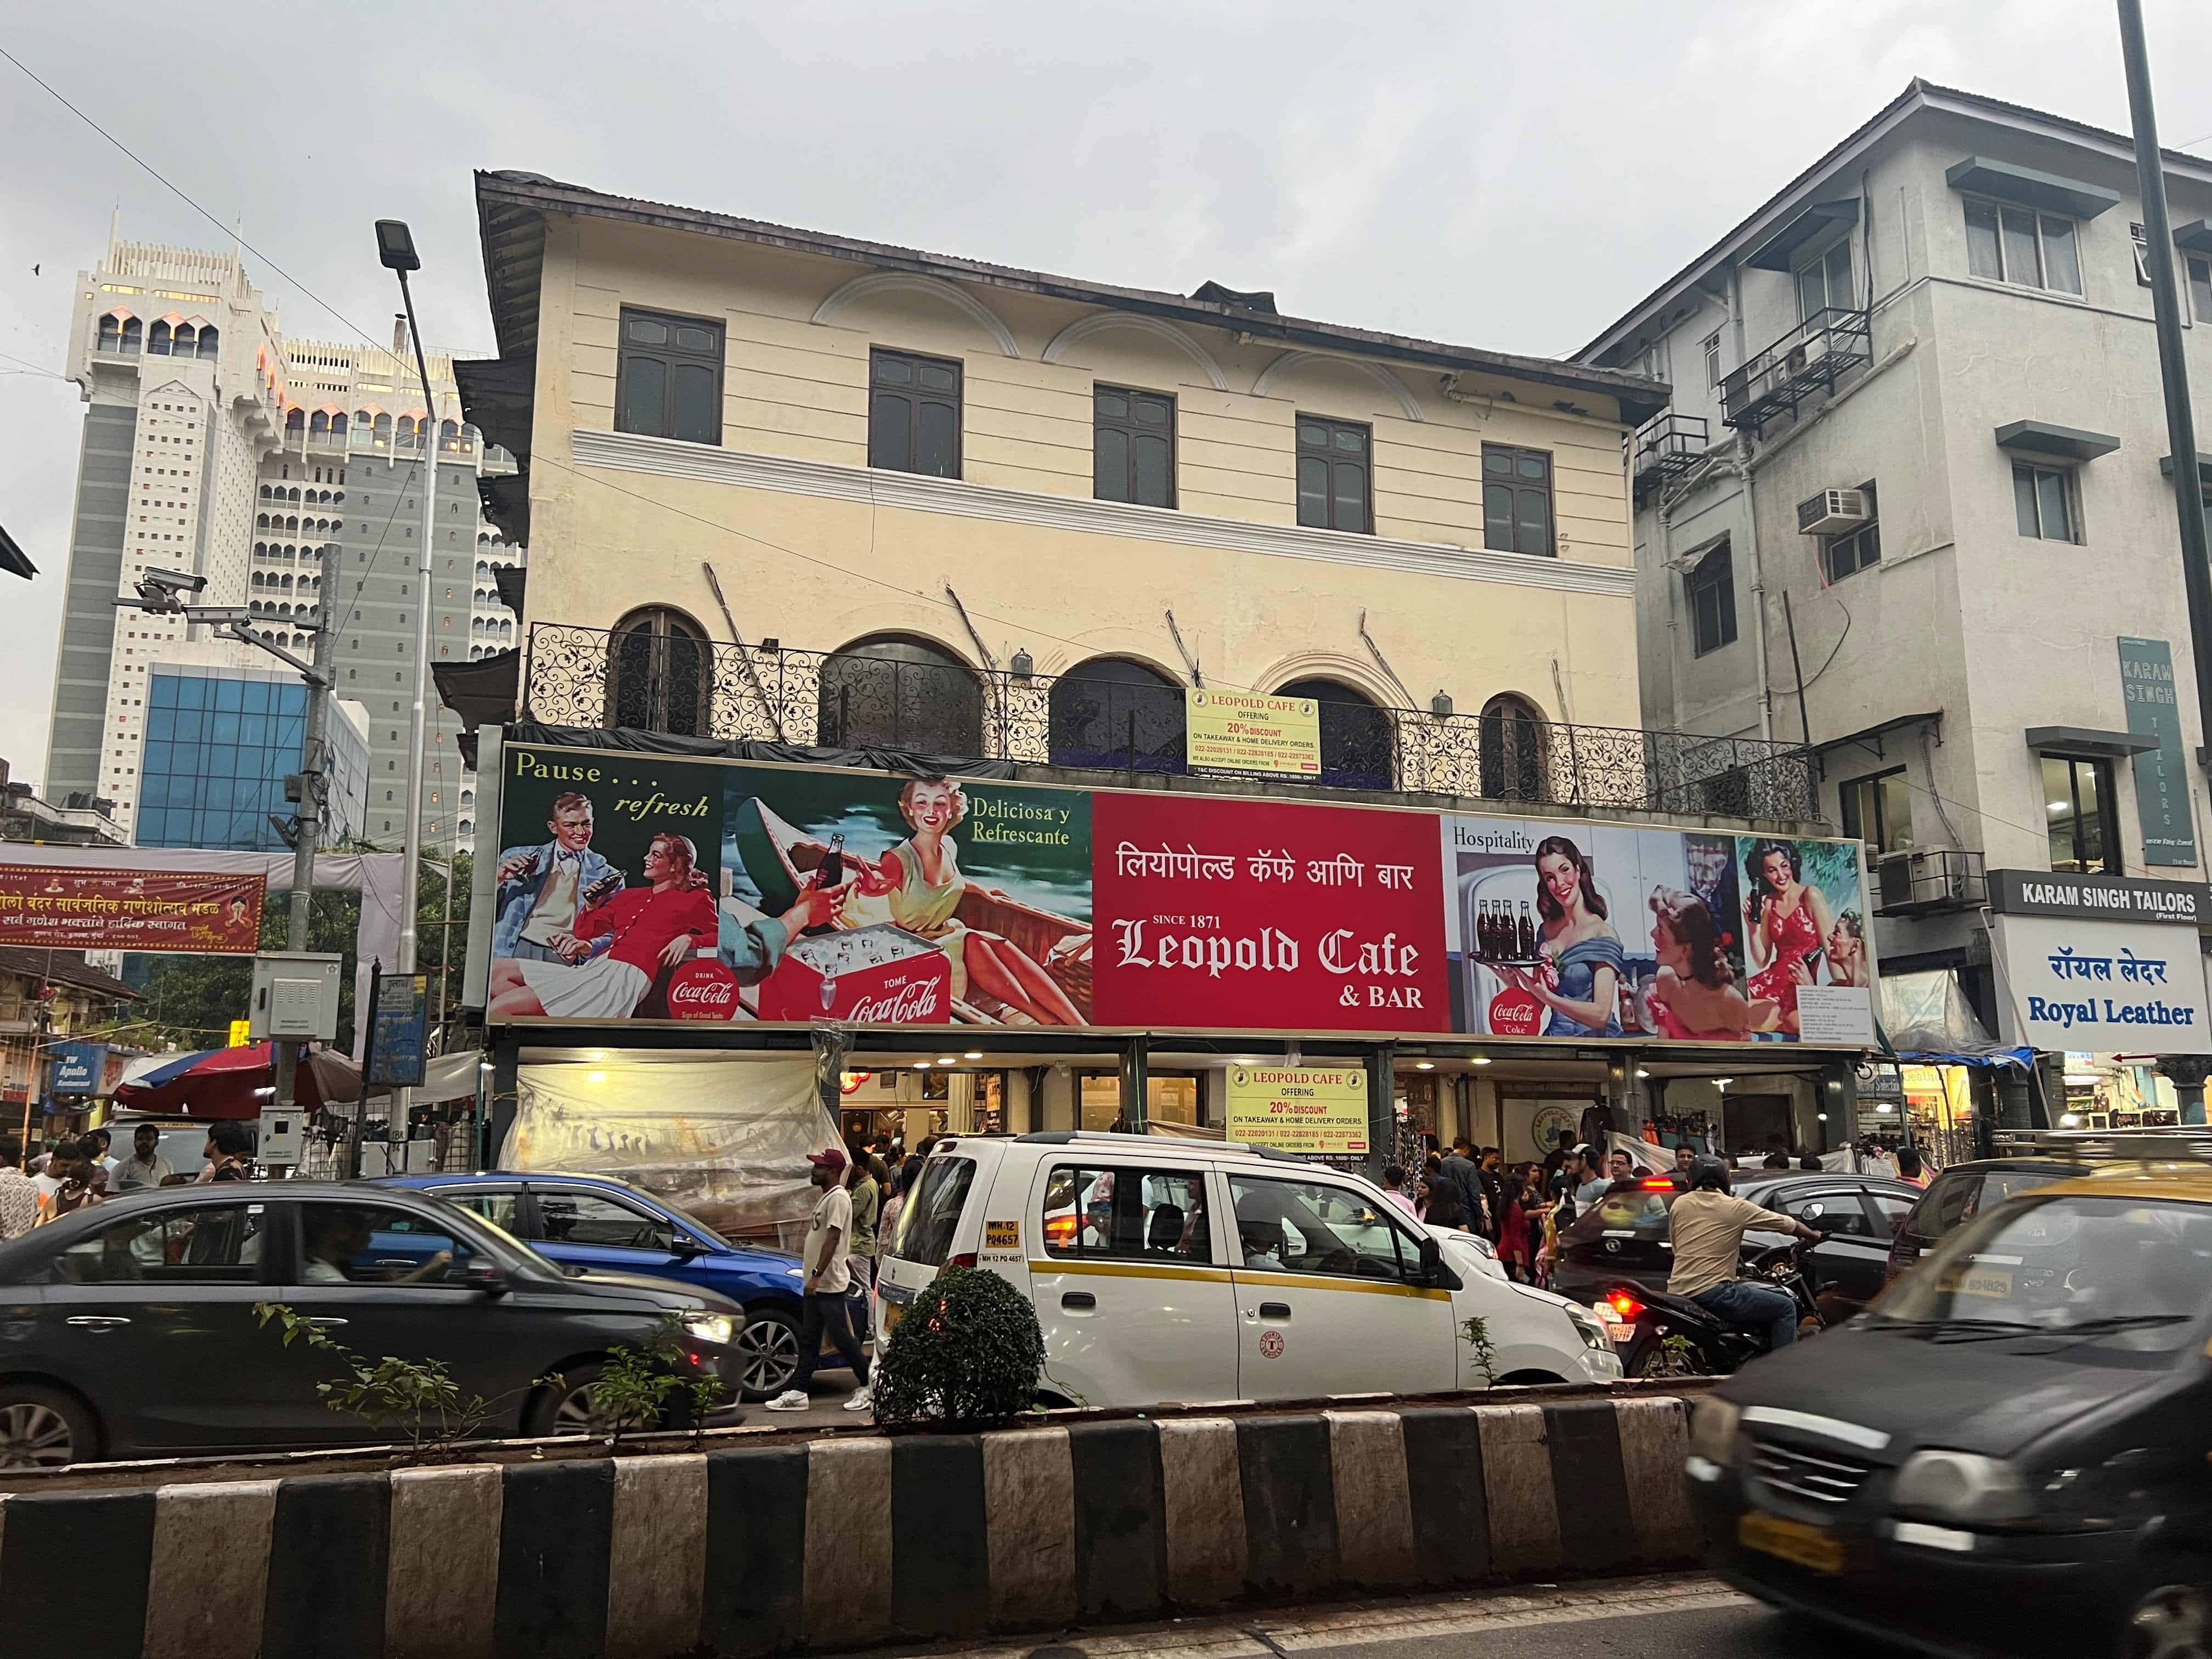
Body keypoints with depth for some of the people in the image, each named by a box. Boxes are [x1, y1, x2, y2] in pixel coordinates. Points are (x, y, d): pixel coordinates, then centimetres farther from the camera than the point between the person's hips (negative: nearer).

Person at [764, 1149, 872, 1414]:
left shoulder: (838, 1198, -16)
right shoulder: (825, 1196, 16)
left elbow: (832, 1239, -24)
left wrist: (817, 1275, -27)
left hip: (829, 1283, -10)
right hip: (815, 1283, 10)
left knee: (842, 1337, -4)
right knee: (808, 1340, 11)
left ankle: (870, 1387, 6)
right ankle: (798, 1393, 15)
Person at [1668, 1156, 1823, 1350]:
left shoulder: (1679, 1204, 11)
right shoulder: (1737, 1207, -1)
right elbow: (1789, 1225, 9)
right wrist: (1814, 1237, 29)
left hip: (1676, 1290, 6)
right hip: (1712, 1291, -6)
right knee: (1786, 1308, 5)